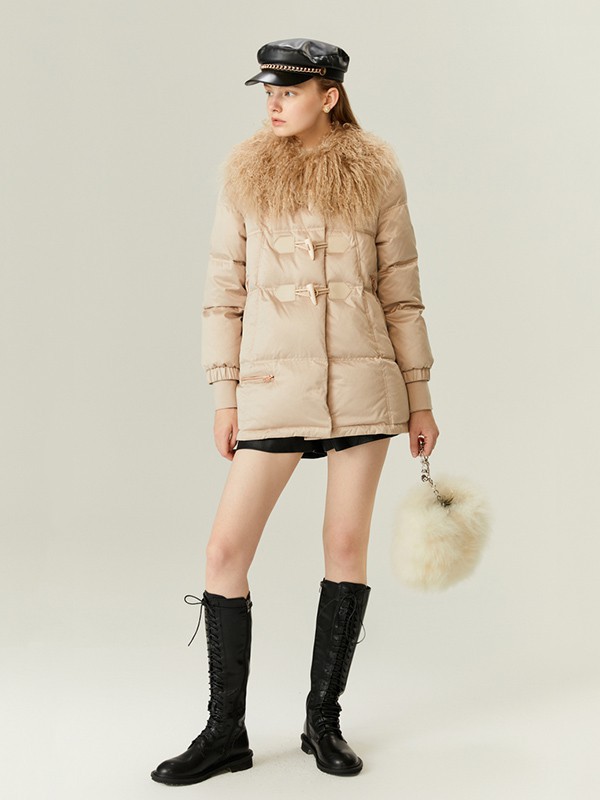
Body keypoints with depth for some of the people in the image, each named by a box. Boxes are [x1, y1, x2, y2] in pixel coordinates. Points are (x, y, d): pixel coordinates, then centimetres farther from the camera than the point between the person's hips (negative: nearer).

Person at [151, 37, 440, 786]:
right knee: (226, 549, -3)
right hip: (275, 383, 1)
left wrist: (419, 396, 4)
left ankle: (324, 720, 21)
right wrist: (224, 395, 0)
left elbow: (401, 291, 5)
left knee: (347, 543, 5)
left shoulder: (375, 173, 3)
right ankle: (226, 731, 13)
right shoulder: (245, 173, 4)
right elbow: (224, 290, 4)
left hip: (363, 379, 0)